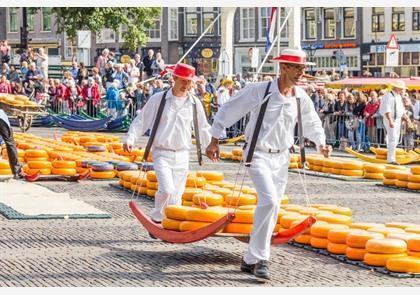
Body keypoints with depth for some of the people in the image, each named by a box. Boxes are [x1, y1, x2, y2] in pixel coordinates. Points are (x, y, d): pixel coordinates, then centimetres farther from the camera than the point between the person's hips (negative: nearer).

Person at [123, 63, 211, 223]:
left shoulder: (194, 103, 6)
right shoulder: (158, 99, -3)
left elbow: (203, 128, 19)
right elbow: (141, 120, 2)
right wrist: (130, 138, -8)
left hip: (182, 155, 3)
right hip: (162, 153, -3)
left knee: (176, 197, 4)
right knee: (167, 189, -19)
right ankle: (156, 219, 2)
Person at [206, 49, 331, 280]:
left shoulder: (300, 97, 2)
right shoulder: (259, 91, -14)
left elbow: (311, 122, 20)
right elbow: (228, 111, -5)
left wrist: (321, 143, 4)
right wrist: (214, 141, -4)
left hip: (282, 157, 6)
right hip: (259, 154, -6)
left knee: (272, 209, 11)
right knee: (269, 200, -24)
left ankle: (250, 260, 28)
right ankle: (260, 258, -18)